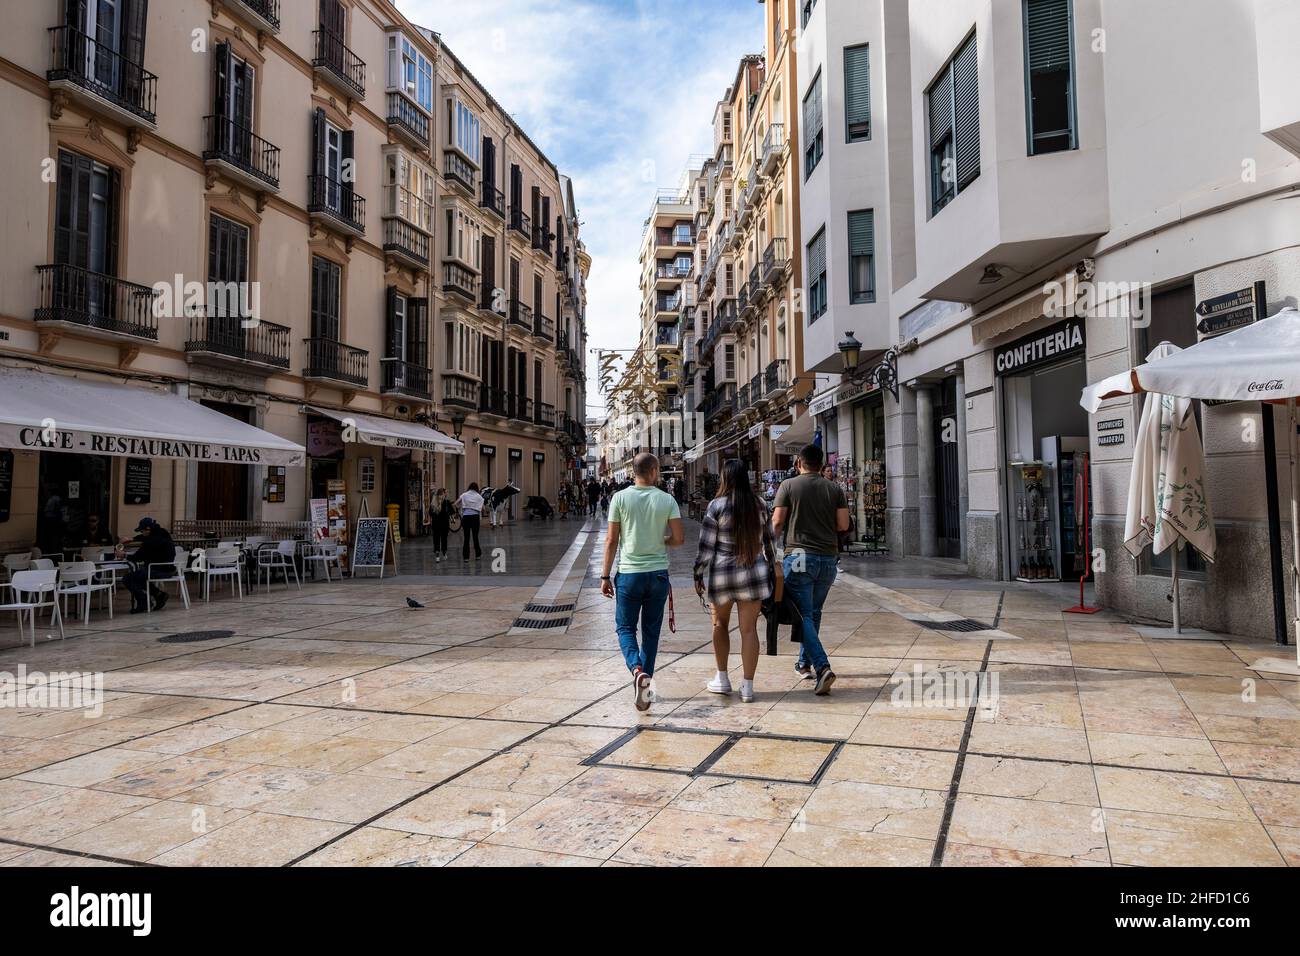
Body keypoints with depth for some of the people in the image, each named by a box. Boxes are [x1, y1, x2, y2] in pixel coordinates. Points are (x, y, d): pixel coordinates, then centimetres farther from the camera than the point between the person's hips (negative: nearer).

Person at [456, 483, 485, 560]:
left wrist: (461, 507, 17)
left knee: (466, 537, 3)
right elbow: (482, 508, 4)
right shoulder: (479, 496, 7)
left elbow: (456, 504, 0)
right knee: (475, 536, 11)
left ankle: (466, 557, 2)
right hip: (475, 517, 0)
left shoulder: (464, 495, 6)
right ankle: (478, 554, 18)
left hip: (466, 517, 0)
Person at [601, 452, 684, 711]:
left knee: (625, 627, 8)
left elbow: (611, 541, -5)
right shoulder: (667, 500, -2)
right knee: (651, 631, 13)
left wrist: (605, 576, 2)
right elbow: (679, 538, -5)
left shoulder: (620, 498, -5)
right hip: (658, 573, 2)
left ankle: (637, 670, -16)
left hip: (629, 573, -1)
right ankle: (645, 680, 17)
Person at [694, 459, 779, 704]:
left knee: (720, 623, 18)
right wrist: (772, 567, 21)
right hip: (754, 573, 2)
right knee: (749, 629, 5)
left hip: (722, 574, -2)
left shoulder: (717, 506, -9)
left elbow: (706, 546, -7)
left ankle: (722, 678, 23)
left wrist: (698, 575, 2)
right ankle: (747, 687, 8)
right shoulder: (759, 504, 2)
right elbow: (769, 540, 9)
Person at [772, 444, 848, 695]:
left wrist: (773, 539, 15)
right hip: (828, 557, 4)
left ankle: (822, 667, -18)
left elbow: (777, 522, -6)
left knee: (803, 615, -3)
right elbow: (843, 525, 3)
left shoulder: (788, 485, -2)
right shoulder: (834, 489, 6)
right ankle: (805, 663, 29)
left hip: (799, 556, -4)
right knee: (814, 612, 19)